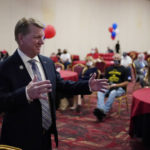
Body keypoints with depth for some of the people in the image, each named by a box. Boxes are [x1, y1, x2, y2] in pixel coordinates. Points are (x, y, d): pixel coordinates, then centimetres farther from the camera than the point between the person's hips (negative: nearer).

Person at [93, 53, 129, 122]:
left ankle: (104, 112, -43)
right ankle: (100, 109, -50)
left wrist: (115, 85, -13)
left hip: (120, 88, -4)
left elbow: (126, 83, 0)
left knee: (112, 93, -38)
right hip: (108, 87, 4)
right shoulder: (109, 68, 21)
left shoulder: (123, 69, 7)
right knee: (100, 92, -29)